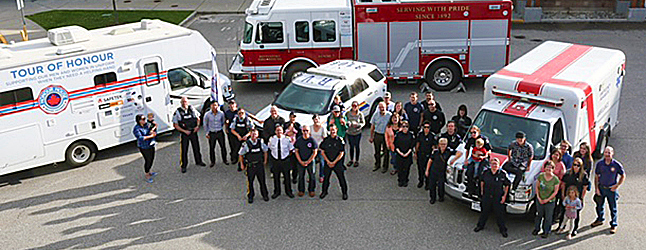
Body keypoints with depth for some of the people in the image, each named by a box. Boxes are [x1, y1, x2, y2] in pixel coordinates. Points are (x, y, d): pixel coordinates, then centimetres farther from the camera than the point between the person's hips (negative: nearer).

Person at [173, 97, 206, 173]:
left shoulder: (192, 109, 0)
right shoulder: (178, 112, -10)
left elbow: (198, 118, 13)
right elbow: (175, 125, -8)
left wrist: (197, 126, -5)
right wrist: (184, 131, -14)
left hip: (193, 132, 3)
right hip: (184, 133, -3)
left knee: (196, 147, 15)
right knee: (184, 150, -1)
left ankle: (198, 161, 34)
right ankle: (183, 166, 11)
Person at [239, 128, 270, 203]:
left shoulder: (260, 142, -5)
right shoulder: (246, 144, -13)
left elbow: (265, 151, 14)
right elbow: (240, 154, -1)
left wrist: (265, 160, 15)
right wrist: (242, 164, 2)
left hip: (260, 164, 2)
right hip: (250, 165, -2)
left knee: (262, 180, 9)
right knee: (250, 181, 7)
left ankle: (265, 195, 28)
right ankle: (250, 196, 25)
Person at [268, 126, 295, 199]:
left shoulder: (287, 139, -6)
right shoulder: (271, 139, -1)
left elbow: (291, 149, 5)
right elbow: (270, 148, 14)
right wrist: (273, 155, 9)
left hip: (285, 160, -1)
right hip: (275, 160, 1)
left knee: (287, 176, 8)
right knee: (276, 177, 10)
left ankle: (288, 191, 25)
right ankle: (277, 192, 25)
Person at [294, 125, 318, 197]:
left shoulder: (312, 140, -6)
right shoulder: (298, 140, -1)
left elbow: (315, 152, -3)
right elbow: (296, 151, 2)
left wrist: (308, 161, -9)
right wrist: (301, 161, -6)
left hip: (310, 162, -1)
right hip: (300, 162, 1)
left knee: (312, 176, 4)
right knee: (301, 176, 8)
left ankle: (311, 190, 18)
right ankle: (301, 190, 21)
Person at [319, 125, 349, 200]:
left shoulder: (340, 140, -6)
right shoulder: (326, 140, 0)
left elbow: (341, 153, -7)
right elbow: (322, 151, 2)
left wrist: (334, 162, -11)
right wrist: (328, 161, -6)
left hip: (338, 163, -2)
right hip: (327, 162, 2)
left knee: (341, 178, 3)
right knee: (326, 177, 9)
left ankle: (344, 192, 18)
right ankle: (324, 191, 28)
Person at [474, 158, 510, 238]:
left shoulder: (503, 174, -11)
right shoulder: (486, 172, -3)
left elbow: (507, 185, -2)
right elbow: (482, 181, 15)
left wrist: (504, 196, -5)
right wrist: (482, 191, 13)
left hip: (498, 198, -2)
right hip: (487, 196, 2)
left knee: (499, 214, 7)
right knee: (485, 212, 16)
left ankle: (502, 229, 23)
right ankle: (480, 225, 35)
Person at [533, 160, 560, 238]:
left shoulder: (555, 179, -11)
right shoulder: (540, 176, -5)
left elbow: (555, 192, -8)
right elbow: (536, 187, 3)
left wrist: (547, 199, -12)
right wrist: (538, 197, -6)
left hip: (550, 201, -2)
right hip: (540, 200, 2)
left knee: (548, 217, 8)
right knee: (539, 215, 16)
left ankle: (546, 231, 25)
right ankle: (536, 228, 35)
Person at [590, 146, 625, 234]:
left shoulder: (617, 165, -13)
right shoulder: (599, 164, -6)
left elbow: (623, 176, 0)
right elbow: (596, 176, 3)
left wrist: (617, 185, -8)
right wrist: (596, 188, -2)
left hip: (611, 189, -3)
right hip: (601, 187, 3)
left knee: (613, 208, 6)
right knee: (599, 205, 17)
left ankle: (614, 225, 21)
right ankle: (599, 219, 41)